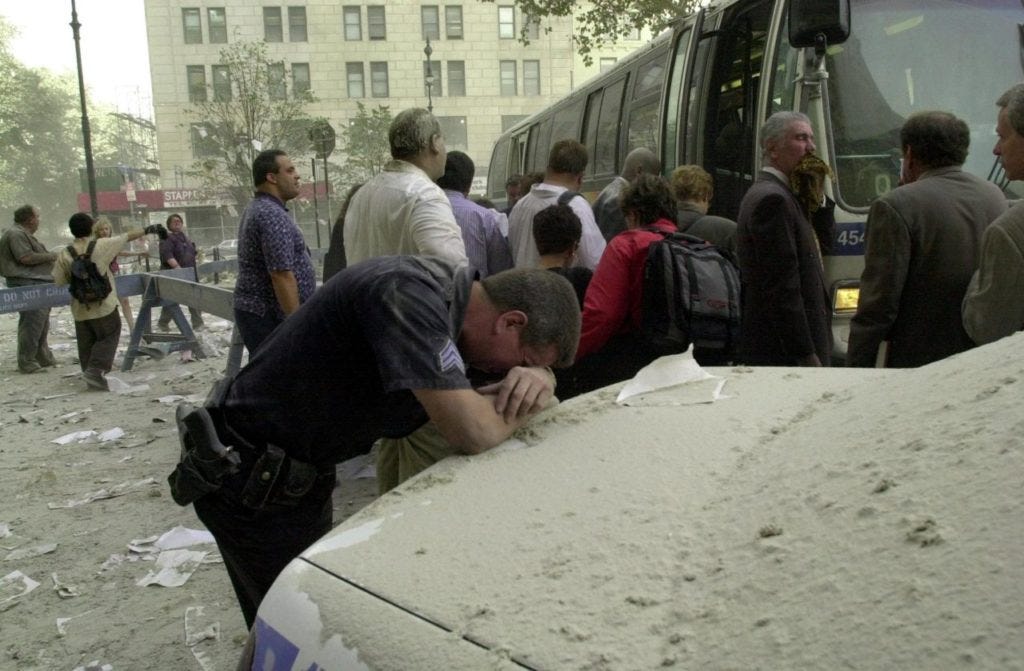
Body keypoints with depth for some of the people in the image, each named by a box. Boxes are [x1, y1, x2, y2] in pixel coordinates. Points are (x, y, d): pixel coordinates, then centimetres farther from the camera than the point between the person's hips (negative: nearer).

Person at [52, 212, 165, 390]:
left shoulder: (65, 255, -3)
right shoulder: (101, 245, -10)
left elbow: (59, 281, 0)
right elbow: (128, 236, 0)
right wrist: (149, 229, 10)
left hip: (80, 309, 3)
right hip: (103, 306, -3)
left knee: (86, 344, 13)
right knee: (108, 338, 8)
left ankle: (91, 375, 18)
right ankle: (95, 370, -7)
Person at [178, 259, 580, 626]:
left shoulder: (442, 293, -2)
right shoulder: (408, 293, -31)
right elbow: (474, 434, -37)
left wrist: (533, 378, -16)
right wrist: (523, 403, -15)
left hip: (299, 474, 9)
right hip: (252, 488, -9)